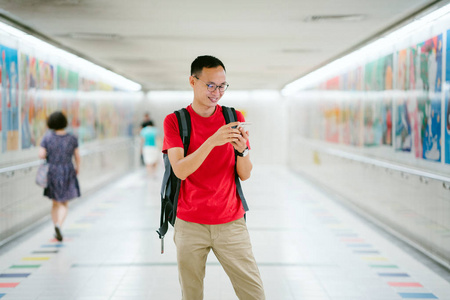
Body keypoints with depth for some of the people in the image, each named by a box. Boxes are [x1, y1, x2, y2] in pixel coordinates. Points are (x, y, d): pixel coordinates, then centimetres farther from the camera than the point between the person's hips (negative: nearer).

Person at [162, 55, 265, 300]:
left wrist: (241, 150, -18)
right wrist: (212, 141, -25)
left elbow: (245, 175, 3)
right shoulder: (174, 121, 0)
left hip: (231, 223, 2)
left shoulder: (234, 119, 6)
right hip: (189, 225, -1)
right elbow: (180, 171, -14)